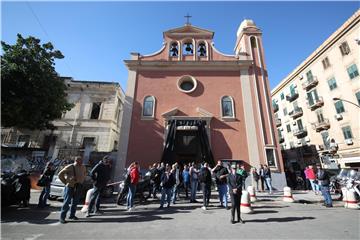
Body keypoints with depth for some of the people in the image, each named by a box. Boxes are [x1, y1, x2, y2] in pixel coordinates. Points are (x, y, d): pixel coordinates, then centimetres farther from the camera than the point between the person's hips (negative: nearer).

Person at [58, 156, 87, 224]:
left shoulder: (83, 167, 5)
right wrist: (65, 182, -7)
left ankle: (72, 215, 25)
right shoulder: (70, 167, -12)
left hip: (78, 187, 5)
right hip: (70, 186, -5)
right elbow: (60, 174, -7)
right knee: (67, 202, -2)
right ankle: (62, 217, 11)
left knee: (75, 202, 12)